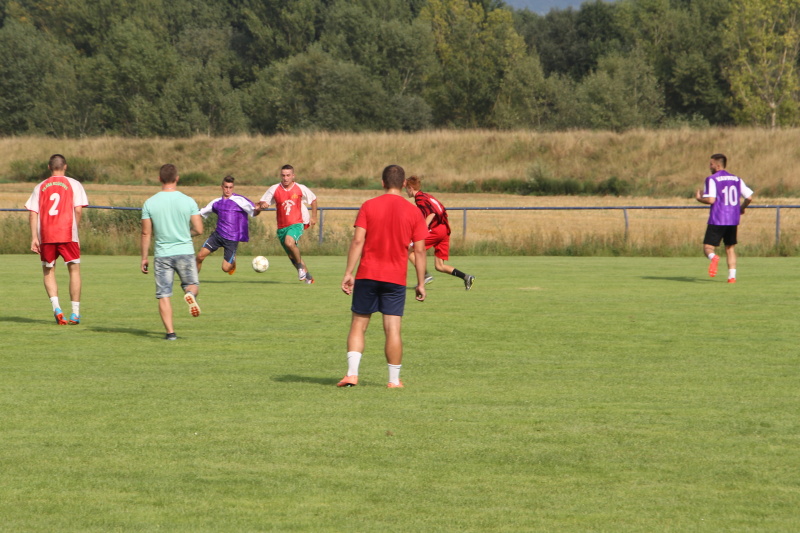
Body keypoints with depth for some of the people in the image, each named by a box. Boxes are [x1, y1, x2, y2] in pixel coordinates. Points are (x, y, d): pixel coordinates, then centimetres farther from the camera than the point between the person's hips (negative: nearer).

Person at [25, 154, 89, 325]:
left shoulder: (40, 187, 12)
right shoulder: (74, 184, 5)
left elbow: (33, 213, 4)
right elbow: (78, 210, -5)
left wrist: (34, 238, 2)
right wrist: (74, 229, 6)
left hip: (45, 236, 2)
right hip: (67, 234, -2)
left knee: (48, 272, 13)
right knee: (74, 270, 9)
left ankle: (56, 307, -9)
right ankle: (75, 313, 5)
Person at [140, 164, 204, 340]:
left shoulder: (149, 203, -3)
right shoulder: (188, 201, -4)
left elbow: (146, 233, -1)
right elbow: (199, 229, -3)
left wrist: (144, 258, 7)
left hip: (162, 254, 0)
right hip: (185, 252, 0)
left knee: (164, 295, 4)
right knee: (191, 284, 19)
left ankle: (170, 332, -3)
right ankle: (190, 294, -16)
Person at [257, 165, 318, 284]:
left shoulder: (301, 189, -2)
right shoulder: (274, 189, -1)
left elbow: (313, 199, 14)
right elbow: (263, 203, 1)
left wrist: (314, 217, 11)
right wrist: (262, 205, -23)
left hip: (297, 224, -4)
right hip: (282, 227, 4)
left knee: (289, 242, -33)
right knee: (292, 255, 11)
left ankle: (300, 266, -11)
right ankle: (307, 276, 30)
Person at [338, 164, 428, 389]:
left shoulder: (368, 206, -1)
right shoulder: (413, 212, 1)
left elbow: (357, 240, -8)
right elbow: (420, 250, 1)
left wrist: (348, 273, -5)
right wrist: (421, 283, 6)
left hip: (367, 276, 0)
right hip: (396, 278, 0)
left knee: (358, 325, 9)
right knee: (393, 330, 2)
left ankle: (352, 373, -1)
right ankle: (394, 380, 4)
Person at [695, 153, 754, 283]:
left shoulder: (712, 179, -6)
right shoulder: (736, 179, 11)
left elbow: (711, 199, -17)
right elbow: (749, 197, 7)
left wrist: (699, 198, 2)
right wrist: (742, 208, 25)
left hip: (717, 220, -5)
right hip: (733, 220, 5)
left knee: (708, 248, -1)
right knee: (730, 248, 17)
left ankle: (713, 258, -35)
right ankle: (732, 276, 7)